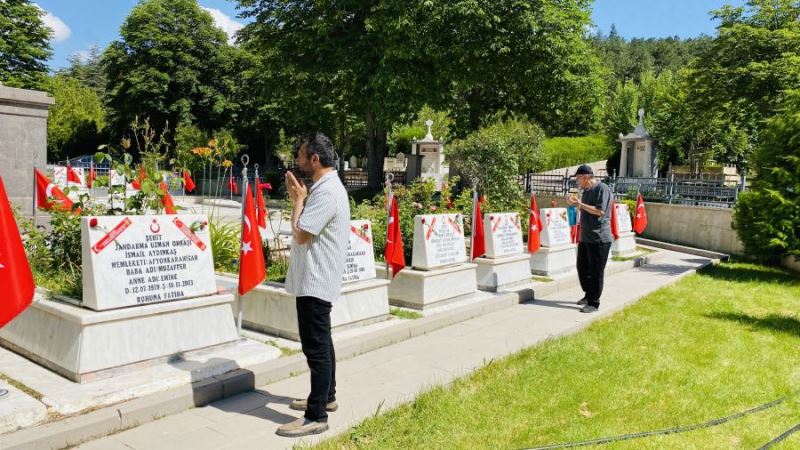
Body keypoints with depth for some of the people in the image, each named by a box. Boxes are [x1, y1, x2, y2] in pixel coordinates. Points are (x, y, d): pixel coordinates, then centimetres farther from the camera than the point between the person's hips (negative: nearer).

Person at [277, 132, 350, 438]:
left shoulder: (327, 192, -20)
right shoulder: (324, 187, 14)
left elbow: (301, 233, -22)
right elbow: (305, 229, 19)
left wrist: (298, 199, -10)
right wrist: (299, 199, 7)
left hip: (315, 282, -11)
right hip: (314, 279, 11)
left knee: (316, 346, -6)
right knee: (320, 342, 19)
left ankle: (316, 416, 1)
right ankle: (326, 396, 33)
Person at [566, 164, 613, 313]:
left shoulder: (602, 189, -13)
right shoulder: (587, 190, 14)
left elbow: (600, 211, -21)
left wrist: (580, 204, -18)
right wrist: (576, 204, 5)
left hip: (599, 238, -9)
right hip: (585, 237, 9)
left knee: (596, 272, -2)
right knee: (582, 267, 15)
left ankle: (594, 303, 6)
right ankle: (588, 295, 31)